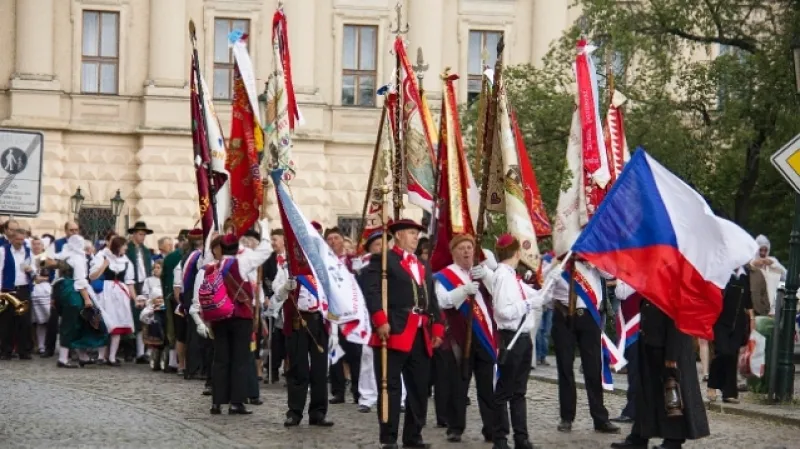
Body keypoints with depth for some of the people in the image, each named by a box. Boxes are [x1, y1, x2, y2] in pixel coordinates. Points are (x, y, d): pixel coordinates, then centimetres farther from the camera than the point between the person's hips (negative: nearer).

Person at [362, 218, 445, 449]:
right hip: (394, 333, -7)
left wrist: (437, 328, 12)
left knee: (419, 389, 8)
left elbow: (432, 300, 22)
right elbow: (372, 291, -12)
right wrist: (381, 321, -22)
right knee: (391, 387, -5)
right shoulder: (382, 260, 1)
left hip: (421, 335, 7)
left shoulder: (423, 266, 25)